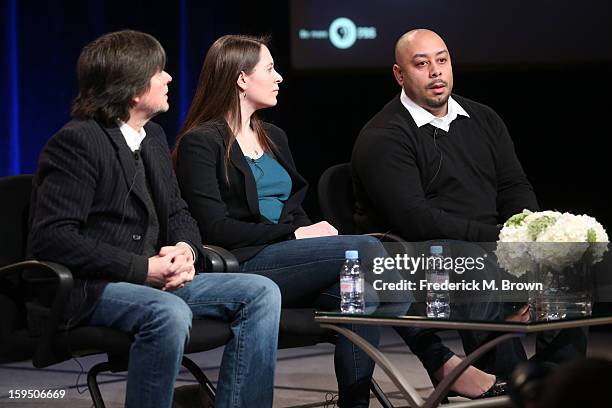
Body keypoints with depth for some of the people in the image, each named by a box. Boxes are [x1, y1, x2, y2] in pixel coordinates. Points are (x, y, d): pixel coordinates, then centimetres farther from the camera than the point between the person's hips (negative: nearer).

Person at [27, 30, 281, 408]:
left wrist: (186, 249, -5)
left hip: (157, 279, 9)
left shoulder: (153, 136, 15)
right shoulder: (77, 142, -12)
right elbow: (52, 238, -20)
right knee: (170, 314, -37)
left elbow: (178, 214, 21)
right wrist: (142, 269, -21)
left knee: (262, 292, -6)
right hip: (91, 290, -8)